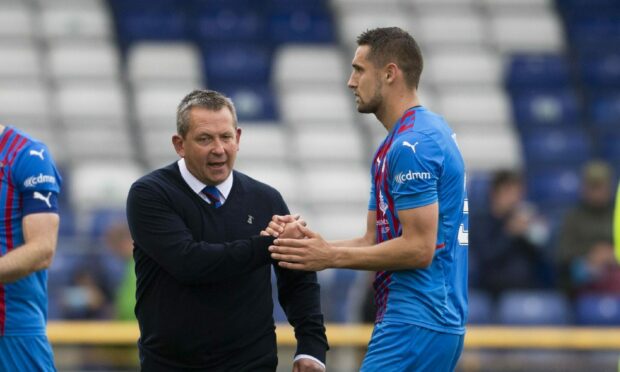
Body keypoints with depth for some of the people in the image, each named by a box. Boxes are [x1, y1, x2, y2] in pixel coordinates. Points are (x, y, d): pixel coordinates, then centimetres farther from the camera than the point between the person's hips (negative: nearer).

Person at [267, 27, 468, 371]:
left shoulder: (411, 146, -14)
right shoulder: (427, 133, 19)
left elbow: (419, 248, -19)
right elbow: (375, 241, 17)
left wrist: (332, 257, -13)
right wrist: (316, 245, 2)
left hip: (415, 326, -10)